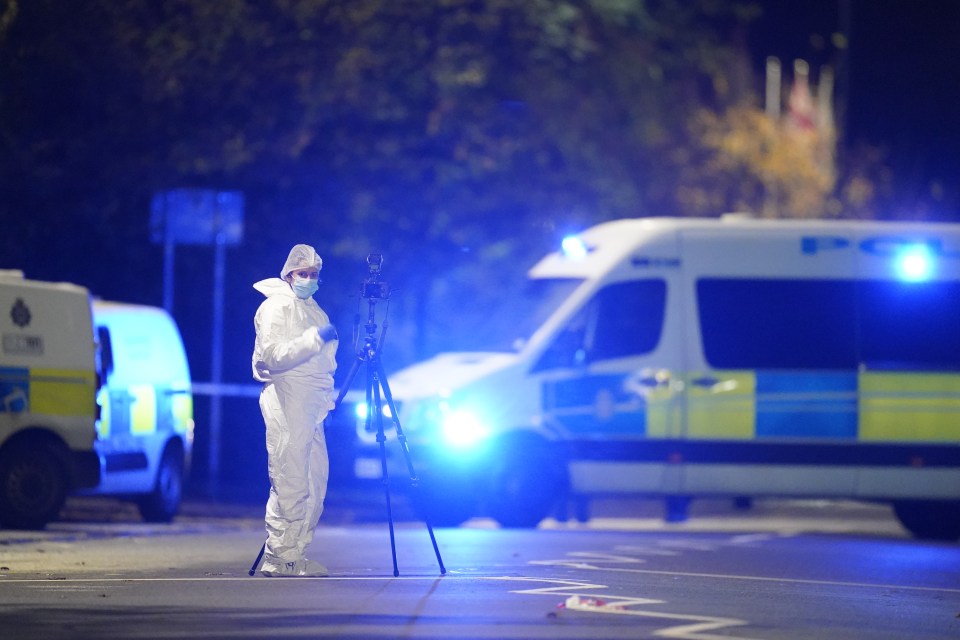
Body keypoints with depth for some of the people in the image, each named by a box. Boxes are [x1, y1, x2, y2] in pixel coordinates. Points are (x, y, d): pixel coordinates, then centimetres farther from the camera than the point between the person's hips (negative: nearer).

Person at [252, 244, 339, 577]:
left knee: (315, 481, 7)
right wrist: (314, 339, -25)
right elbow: (273, 355, -19)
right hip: (285, 400, -9)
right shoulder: (276, 307, -6)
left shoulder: (313, 309, 22)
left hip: (311, 404, 9)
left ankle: (296, 555, 12)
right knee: (290, 483, -12)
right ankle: (279, 559, -11)